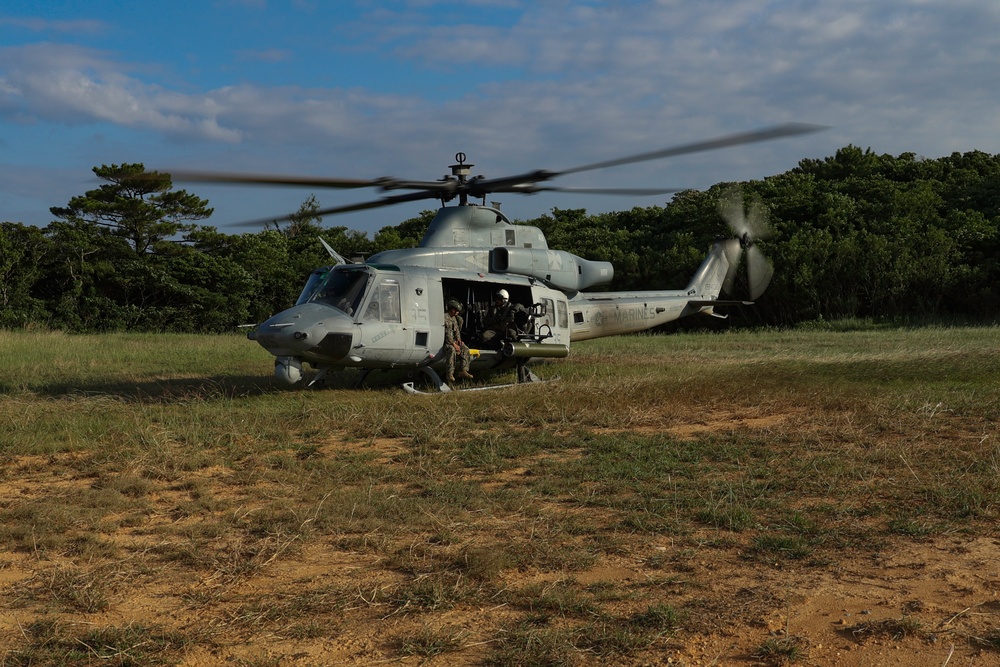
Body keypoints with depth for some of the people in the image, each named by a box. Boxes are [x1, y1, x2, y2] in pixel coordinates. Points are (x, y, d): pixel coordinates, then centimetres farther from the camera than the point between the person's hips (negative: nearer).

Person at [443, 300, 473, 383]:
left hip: (452, 340, 9)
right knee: (452, 350, -36)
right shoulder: (445, 317, -16)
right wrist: (454, 344, -25)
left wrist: (458, 339, 2)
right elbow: (447, 333, -22)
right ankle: (449, 374, -36)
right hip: (444, 341, -9)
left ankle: (463, 371, -11)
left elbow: (456, 330, 22)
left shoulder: (454, 318, 16)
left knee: (465, 349, -9)